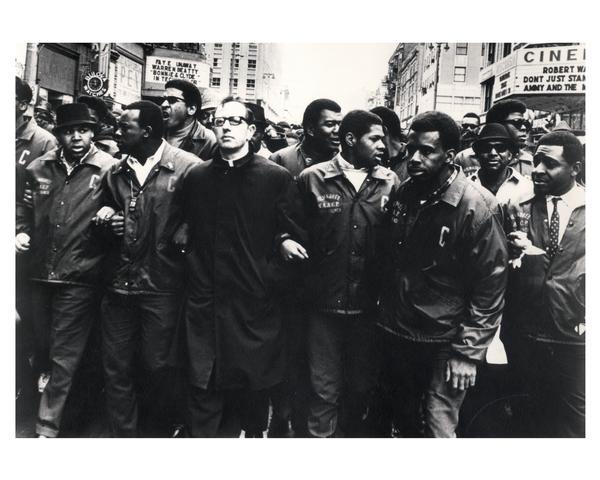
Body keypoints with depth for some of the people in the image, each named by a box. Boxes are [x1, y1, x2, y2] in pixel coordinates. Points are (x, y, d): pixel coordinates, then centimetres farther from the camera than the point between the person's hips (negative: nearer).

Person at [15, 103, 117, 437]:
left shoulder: (108, 169, -8)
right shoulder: (40, 167, 6)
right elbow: (24, 203, 21)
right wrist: (22, 230, 5)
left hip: (80, 277, -5)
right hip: (41, 271, 5)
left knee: (64, 357, 4)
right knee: (43, 344, 22)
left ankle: (48, 426, 19)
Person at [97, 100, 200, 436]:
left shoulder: (188, 167, -8)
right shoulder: (116, 173, 12)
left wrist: (180, 238, -16)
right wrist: (108, 221, 4)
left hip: (162, 285, -5)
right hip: (120, 283, 5)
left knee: (157, 366, 9)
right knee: (116, 368, 11)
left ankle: (157, 429, 34)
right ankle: (124, 434, 30)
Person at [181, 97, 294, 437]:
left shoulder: (276, 178, -1)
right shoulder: (197, 177, 10)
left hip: (255, 305, -2)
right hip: (205, 303, 2)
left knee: (254, 390, 12)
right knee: (205, 389, 6)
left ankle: (253, 434, 36)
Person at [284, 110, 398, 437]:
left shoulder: (389, 182, 3)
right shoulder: (312, 178, -3)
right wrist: (286, 240, -12)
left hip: (368, 303, 3)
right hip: (324, 300, -2)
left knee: (362, 385, 19)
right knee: (325, 388, 8)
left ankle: (352, 431, 44)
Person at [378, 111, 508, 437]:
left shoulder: (477, 207, -16)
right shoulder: (400, 195, 1)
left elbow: (490, 286, -14)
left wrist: (467, 353, -15)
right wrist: (383, 310, 8)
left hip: (444, 342, -5)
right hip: (396, 333, 6)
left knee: (439, 431, 2)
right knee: (404, 422, 22)